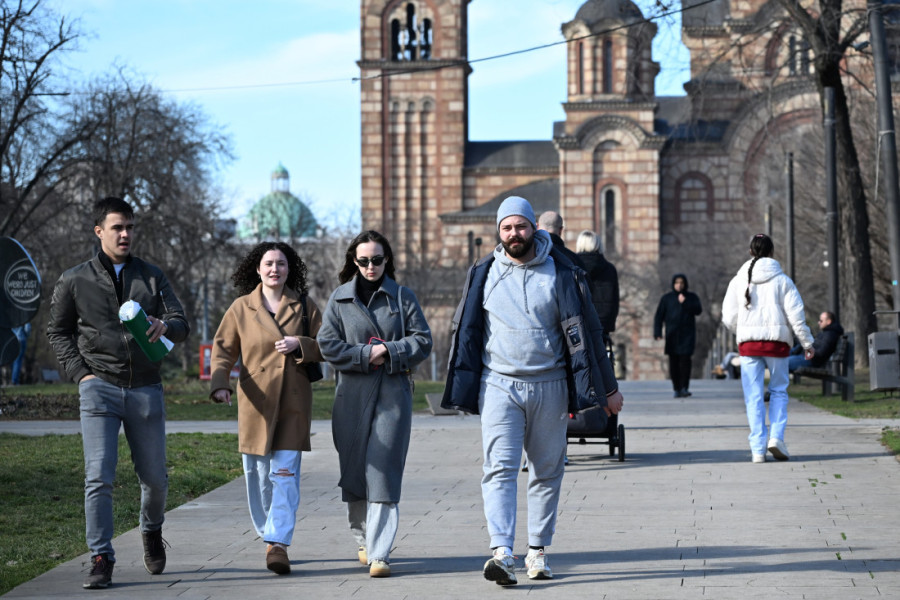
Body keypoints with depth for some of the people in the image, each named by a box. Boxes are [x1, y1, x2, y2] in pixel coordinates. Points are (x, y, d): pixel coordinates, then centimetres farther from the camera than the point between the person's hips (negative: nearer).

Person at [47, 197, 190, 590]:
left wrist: (165, 327, -20)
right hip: (99, 389, -2)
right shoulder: (75, 281, 5)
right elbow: (58, 331, 13)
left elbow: (182, 324, 5)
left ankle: (152, 531, 39)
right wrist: (80, 373, 0)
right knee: (99, 477, -11)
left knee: (154, 477, 10)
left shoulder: (152, 277, 10)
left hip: (146, 390, 2)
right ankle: (101, 560, -6)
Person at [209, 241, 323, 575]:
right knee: (258, 476, 5)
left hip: (292, 403, -1)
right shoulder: (241, 308, 6)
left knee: (285, 472, -11)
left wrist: (300, 345, -10)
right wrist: (219, 383, -11)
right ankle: (268, 537, 22)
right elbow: (223, 350, 6)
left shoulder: (304, 306, 7)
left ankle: (278, 544, -15)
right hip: (256, 402, 1)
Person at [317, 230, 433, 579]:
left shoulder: (403, 297, 9)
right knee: (354, 469, 7)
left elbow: (422, 340, 4)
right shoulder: (340, 299, 10)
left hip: (393, 393, -2)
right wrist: (365, 355, -9)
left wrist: (389, 352, -10)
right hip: (352, 393, 2)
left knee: (383, 470, -10)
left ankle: (379, 553, -13)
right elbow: (328, 345, 2)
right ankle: (363, 539, 26)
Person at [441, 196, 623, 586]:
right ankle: (501, 553, -21)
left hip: (549, 386, 0)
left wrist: (607, 388, 5)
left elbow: (585, 332, 5)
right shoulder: (483, 275, 6)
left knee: (547, 472, 7)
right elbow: (465, 332, 14)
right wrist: (461, 389, 13)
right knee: (500, 469, -12)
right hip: (499, 385, 0)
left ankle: (538, 551, 17)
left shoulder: (560, 273, 2)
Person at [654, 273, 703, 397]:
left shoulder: (692, 297, 9)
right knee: (674, 361, -3)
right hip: (672, 335, 1)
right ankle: (676, 389, 2)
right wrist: (657, 332, -7)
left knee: (685, 359, -13)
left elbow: (698, 310, -5)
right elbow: (659, 316, 3)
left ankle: (684, 388, -12)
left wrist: (685, 303, -17)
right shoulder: (666, 298, 7)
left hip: (687, 334, -1)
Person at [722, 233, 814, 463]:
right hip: (776, 340, -1)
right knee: (778, 391, 13)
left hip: (748, 342, 1)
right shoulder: (782, 280, 0)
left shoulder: (739, 280, 5)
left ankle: (758, 448, -2)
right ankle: (776, 437, -4)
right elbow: (795, 315, -2)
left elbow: (729, 318, 7)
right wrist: (807, 342, 7)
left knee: (754, 396, 3)